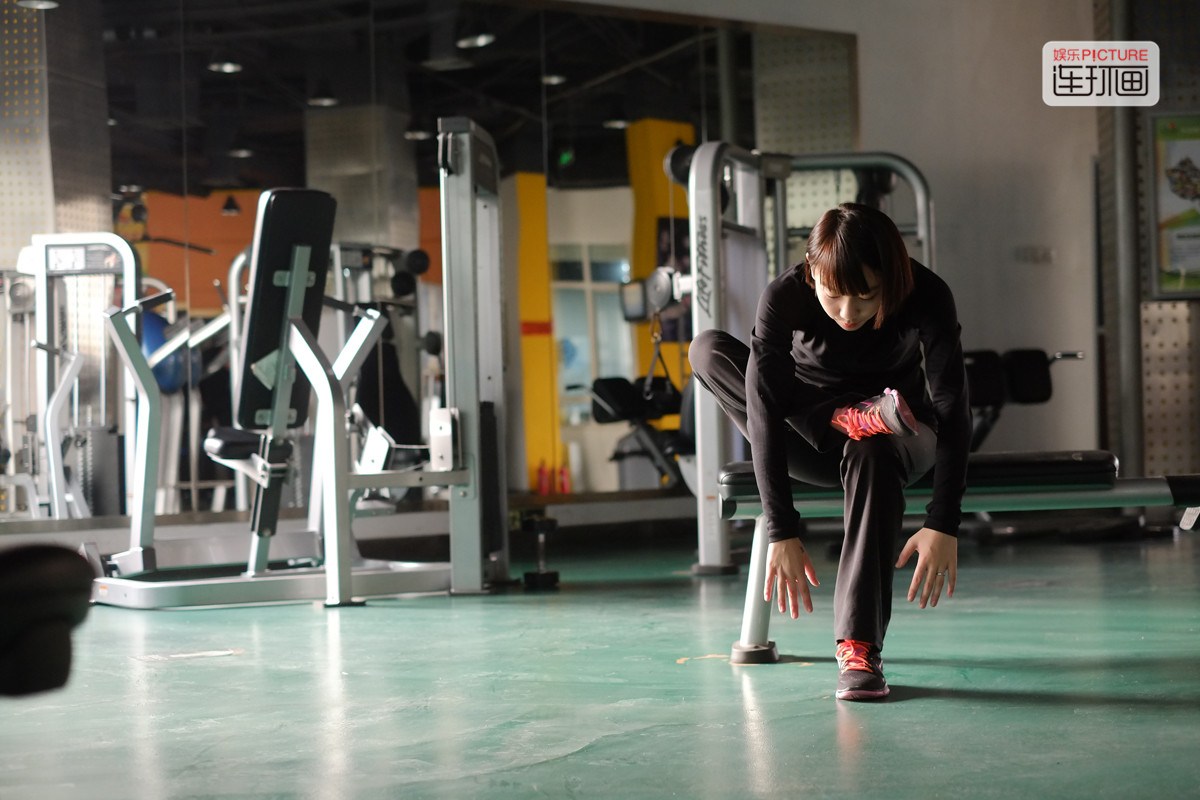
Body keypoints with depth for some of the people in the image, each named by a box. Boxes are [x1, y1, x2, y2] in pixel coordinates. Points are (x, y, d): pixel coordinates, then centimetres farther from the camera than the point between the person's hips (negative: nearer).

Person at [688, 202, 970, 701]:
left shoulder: (927, 299, -27)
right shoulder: (784, 298, -26)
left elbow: (952, 412, -30)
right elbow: (764, 414, -31)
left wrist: (944, 526, -41)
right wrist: (782, 533, -39)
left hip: (895, 438, -1)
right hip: (813, 445, 1)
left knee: (872, 455, -40)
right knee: (708, 349, -21)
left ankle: (859, 647, -40)